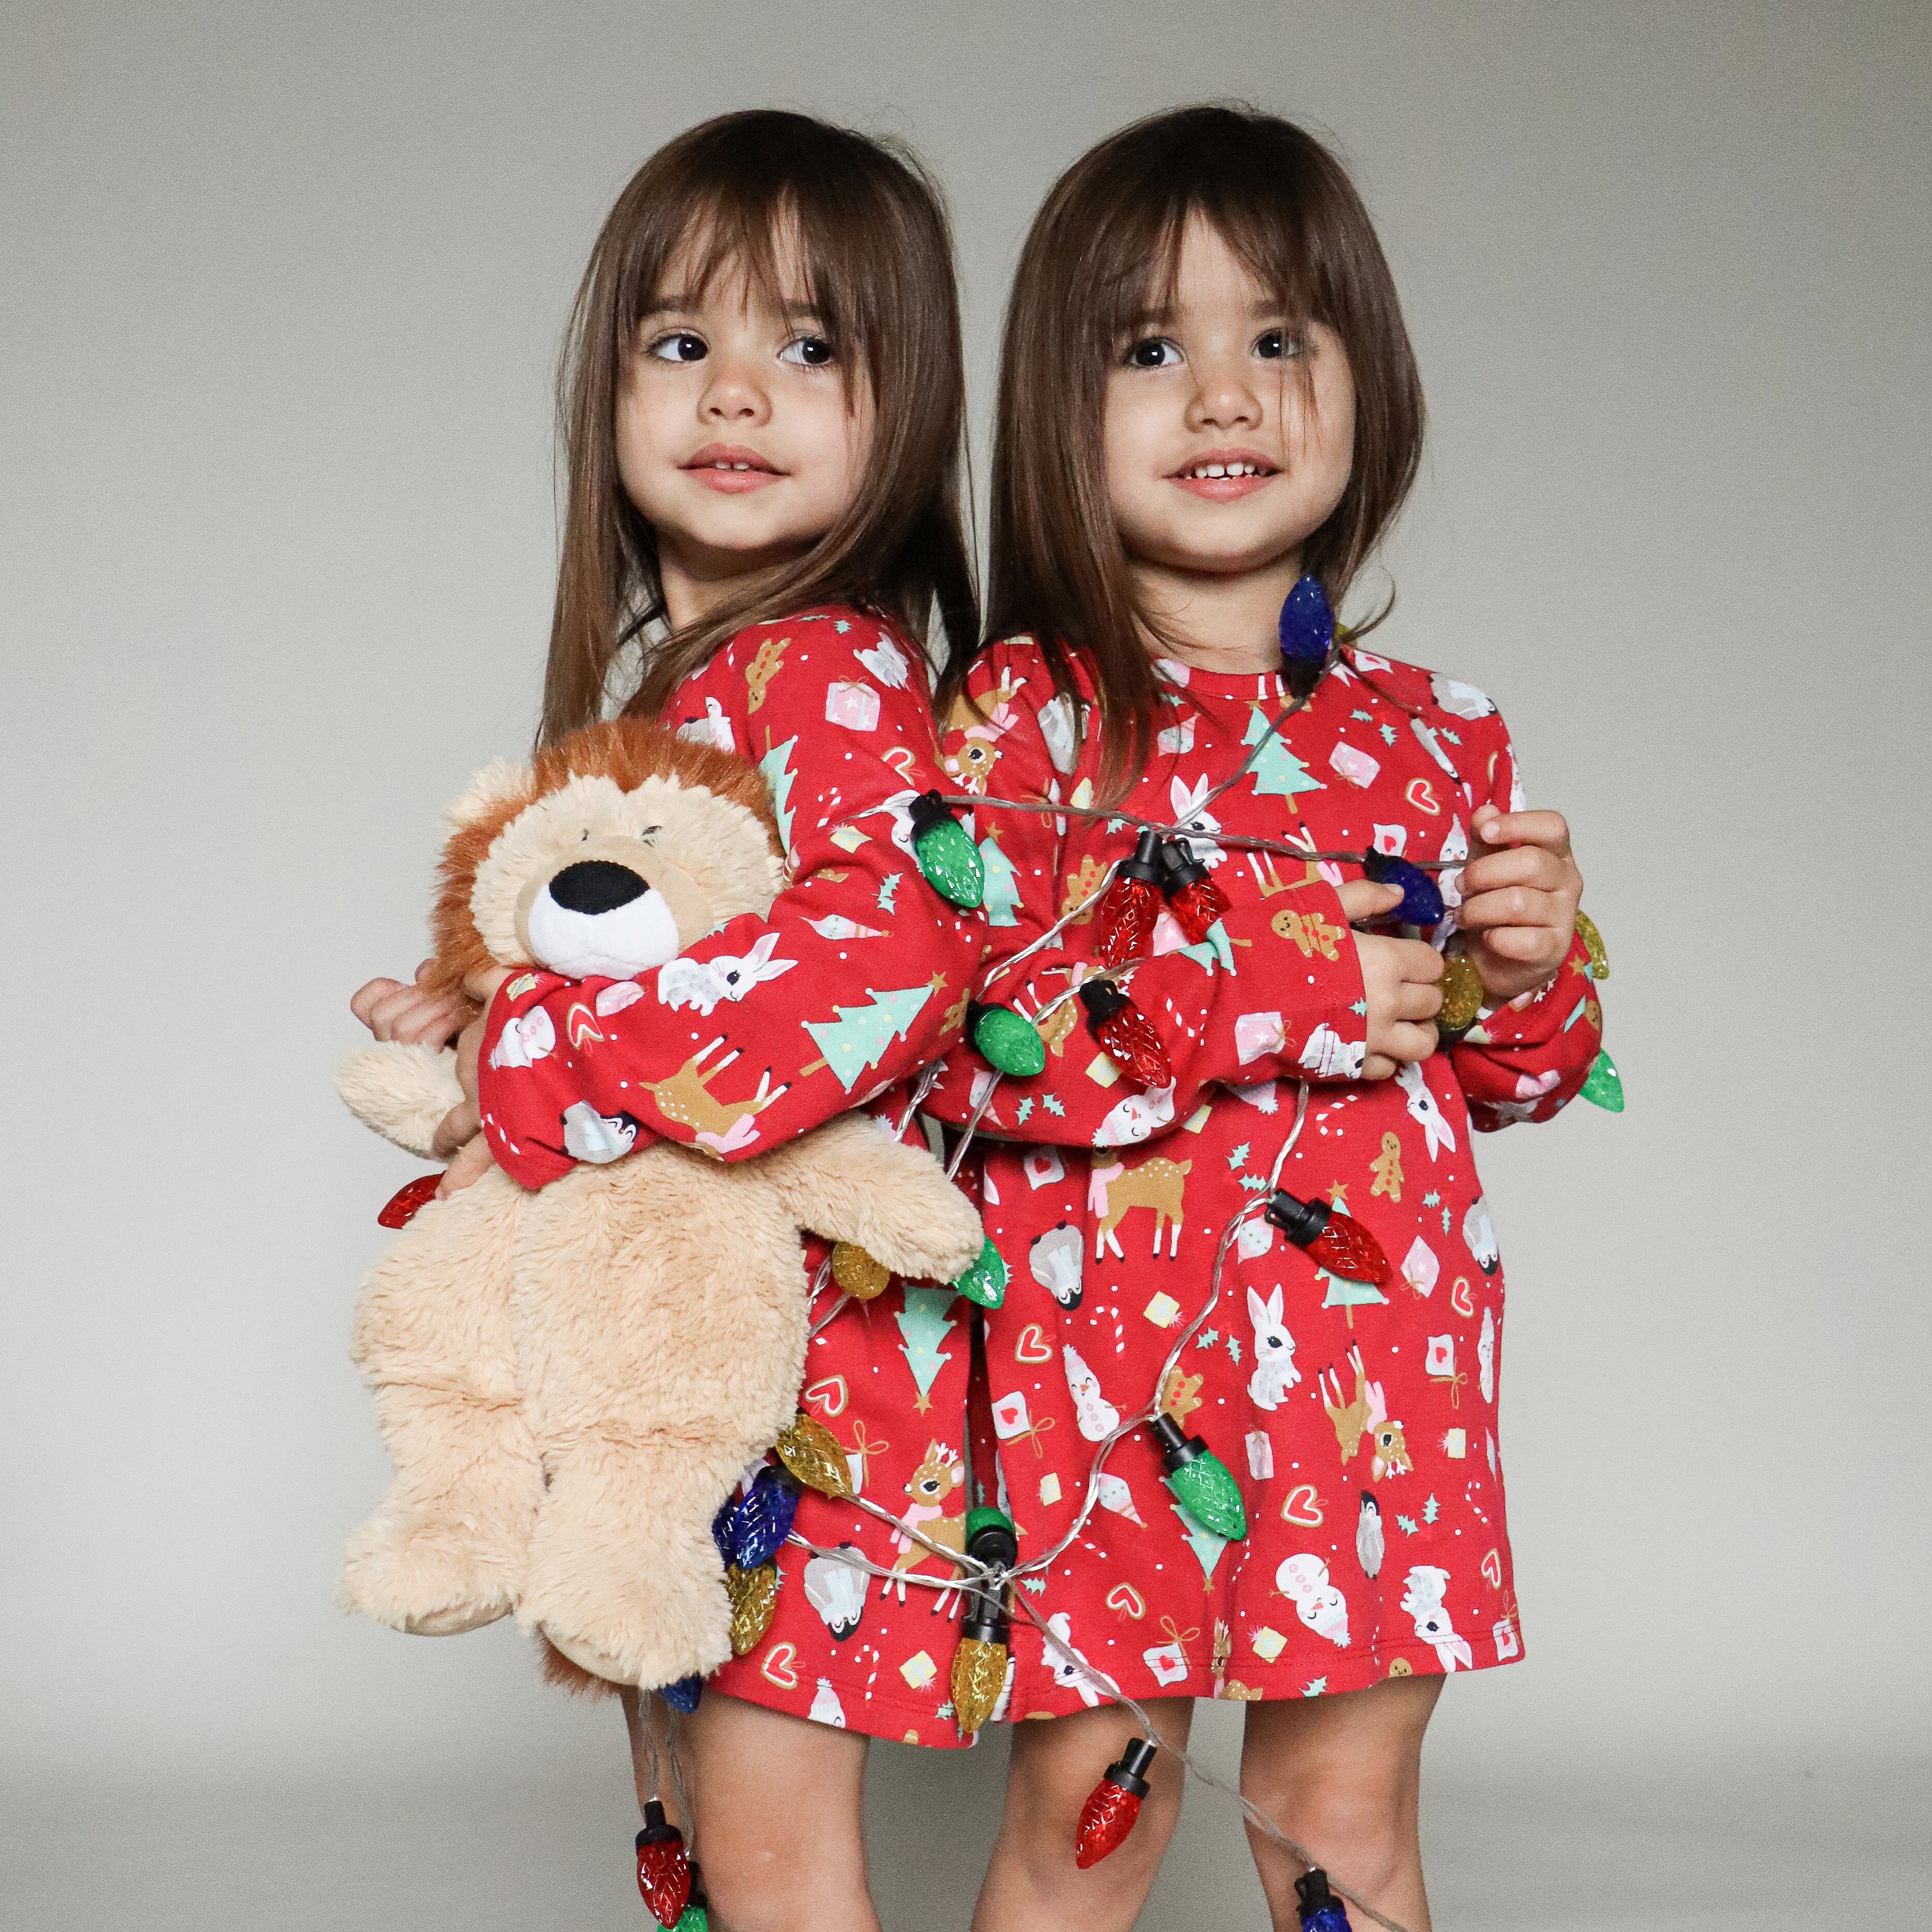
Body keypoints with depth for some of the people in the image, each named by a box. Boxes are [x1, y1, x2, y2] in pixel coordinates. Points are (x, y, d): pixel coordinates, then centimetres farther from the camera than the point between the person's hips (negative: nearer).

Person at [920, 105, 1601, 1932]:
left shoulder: (1431, 737, 7)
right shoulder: (1025, 711, -5)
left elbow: (1506, 1086, 16)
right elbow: (950, 1030, -17)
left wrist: (1530, 970, -7)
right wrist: (1273, 985, -20)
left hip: (1373, 1355, 3)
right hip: (1105, 1351, -3)